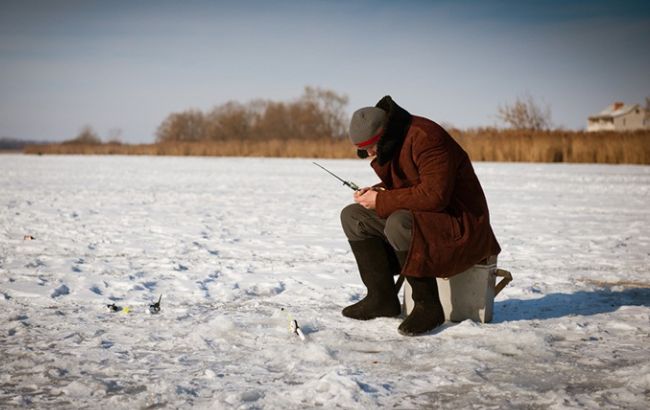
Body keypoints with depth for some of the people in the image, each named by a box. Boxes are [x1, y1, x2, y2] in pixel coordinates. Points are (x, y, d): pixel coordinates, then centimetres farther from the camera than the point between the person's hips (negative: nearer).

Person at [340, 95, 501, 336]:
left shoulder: (425, 138, -23)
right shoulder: (387, 147, 7)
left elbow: (434, 195, -31)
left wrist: (381, 201, -22)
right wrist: (374, 192, -2)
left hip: (460, 224, -10)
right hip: (416, 218, 10)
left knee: (399, 224, -36)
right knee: (353, 216, 3)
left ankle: (428, 306, -22)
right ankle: (382, 298, -2)